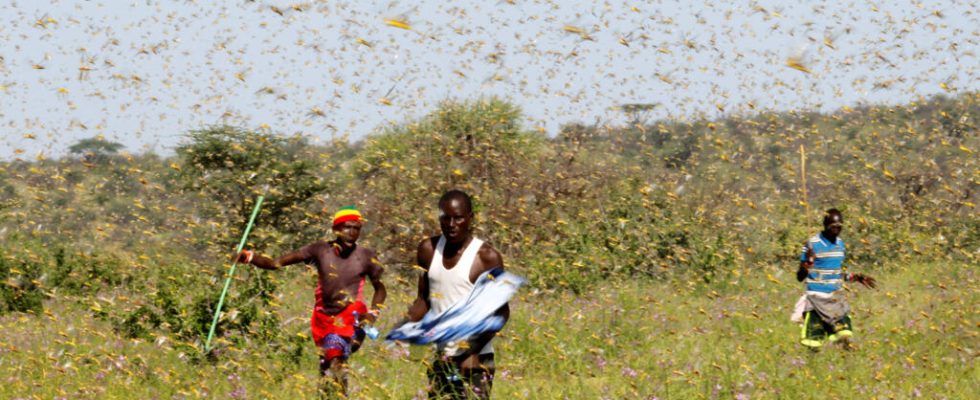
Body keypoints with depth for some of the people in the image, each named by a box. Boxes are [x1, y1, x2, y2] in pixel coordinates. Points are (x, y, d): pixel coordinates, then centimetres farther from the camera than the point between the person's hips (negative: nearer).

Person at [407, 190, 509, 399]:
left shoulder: (486, 257, -10)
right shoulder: (428, 250, 6)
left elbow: (501, 312, -9)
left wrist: (474, 351, -20)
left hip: (475, 361, -6)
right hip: (440, 358, 6)